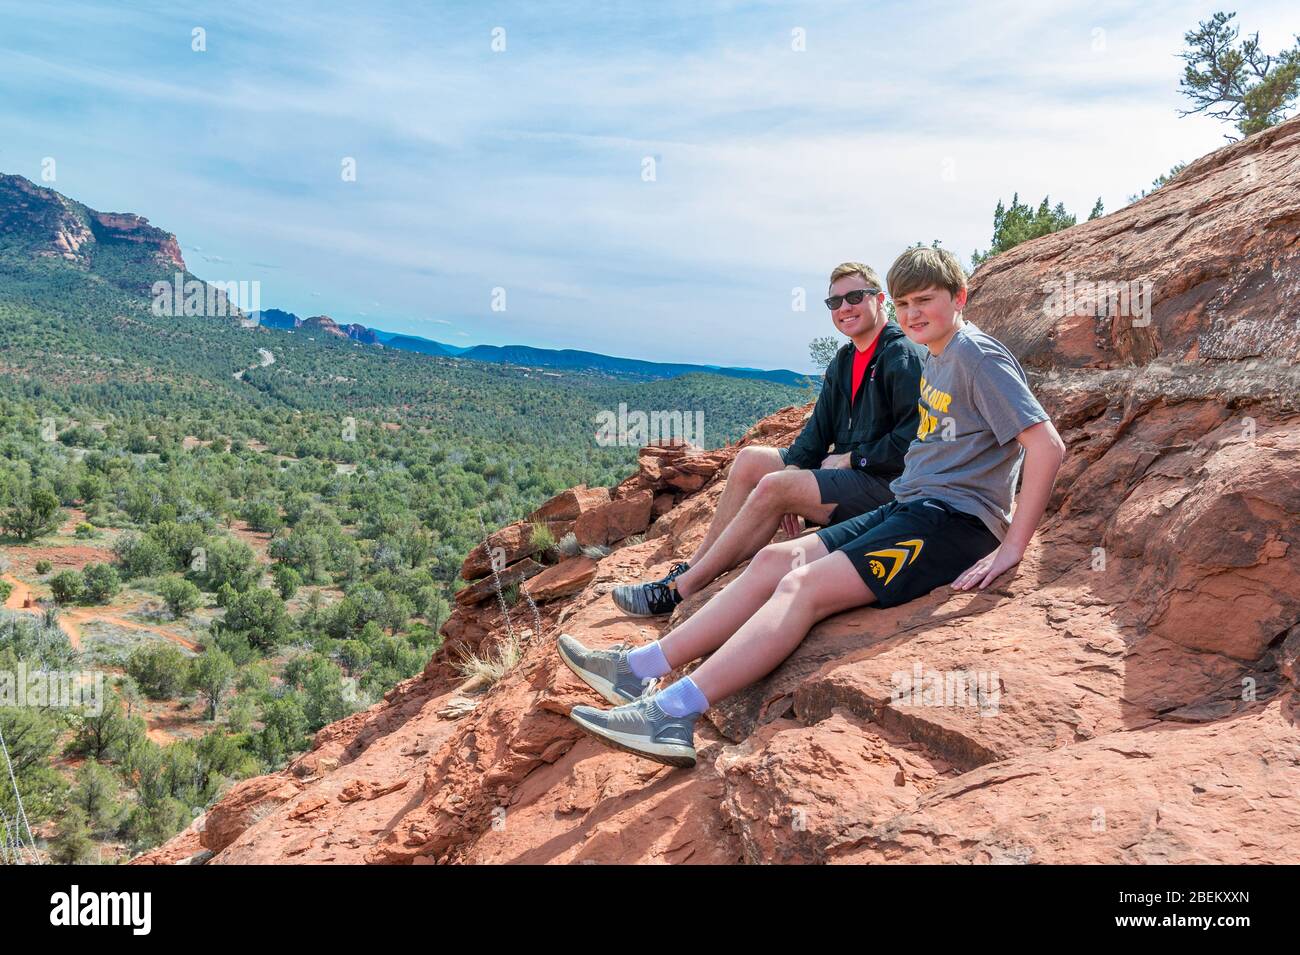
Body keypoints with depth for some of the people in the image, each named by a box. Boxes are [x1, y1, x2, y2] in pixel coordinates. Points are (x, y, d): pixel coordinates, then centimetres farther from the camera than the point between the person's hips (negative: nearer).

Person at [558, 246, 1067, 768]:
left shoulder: (977, 354, -10)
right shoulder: (936, 359, 18)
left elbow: (1047, 446, -19)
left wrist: (1011, 549, -20)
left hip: (953, 520, -9)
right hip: (907, 508, 9)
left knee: (803, 585, -23)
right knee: (776, 560, -3)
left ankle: (673, 714, -29)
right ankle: (643, 666, -6)